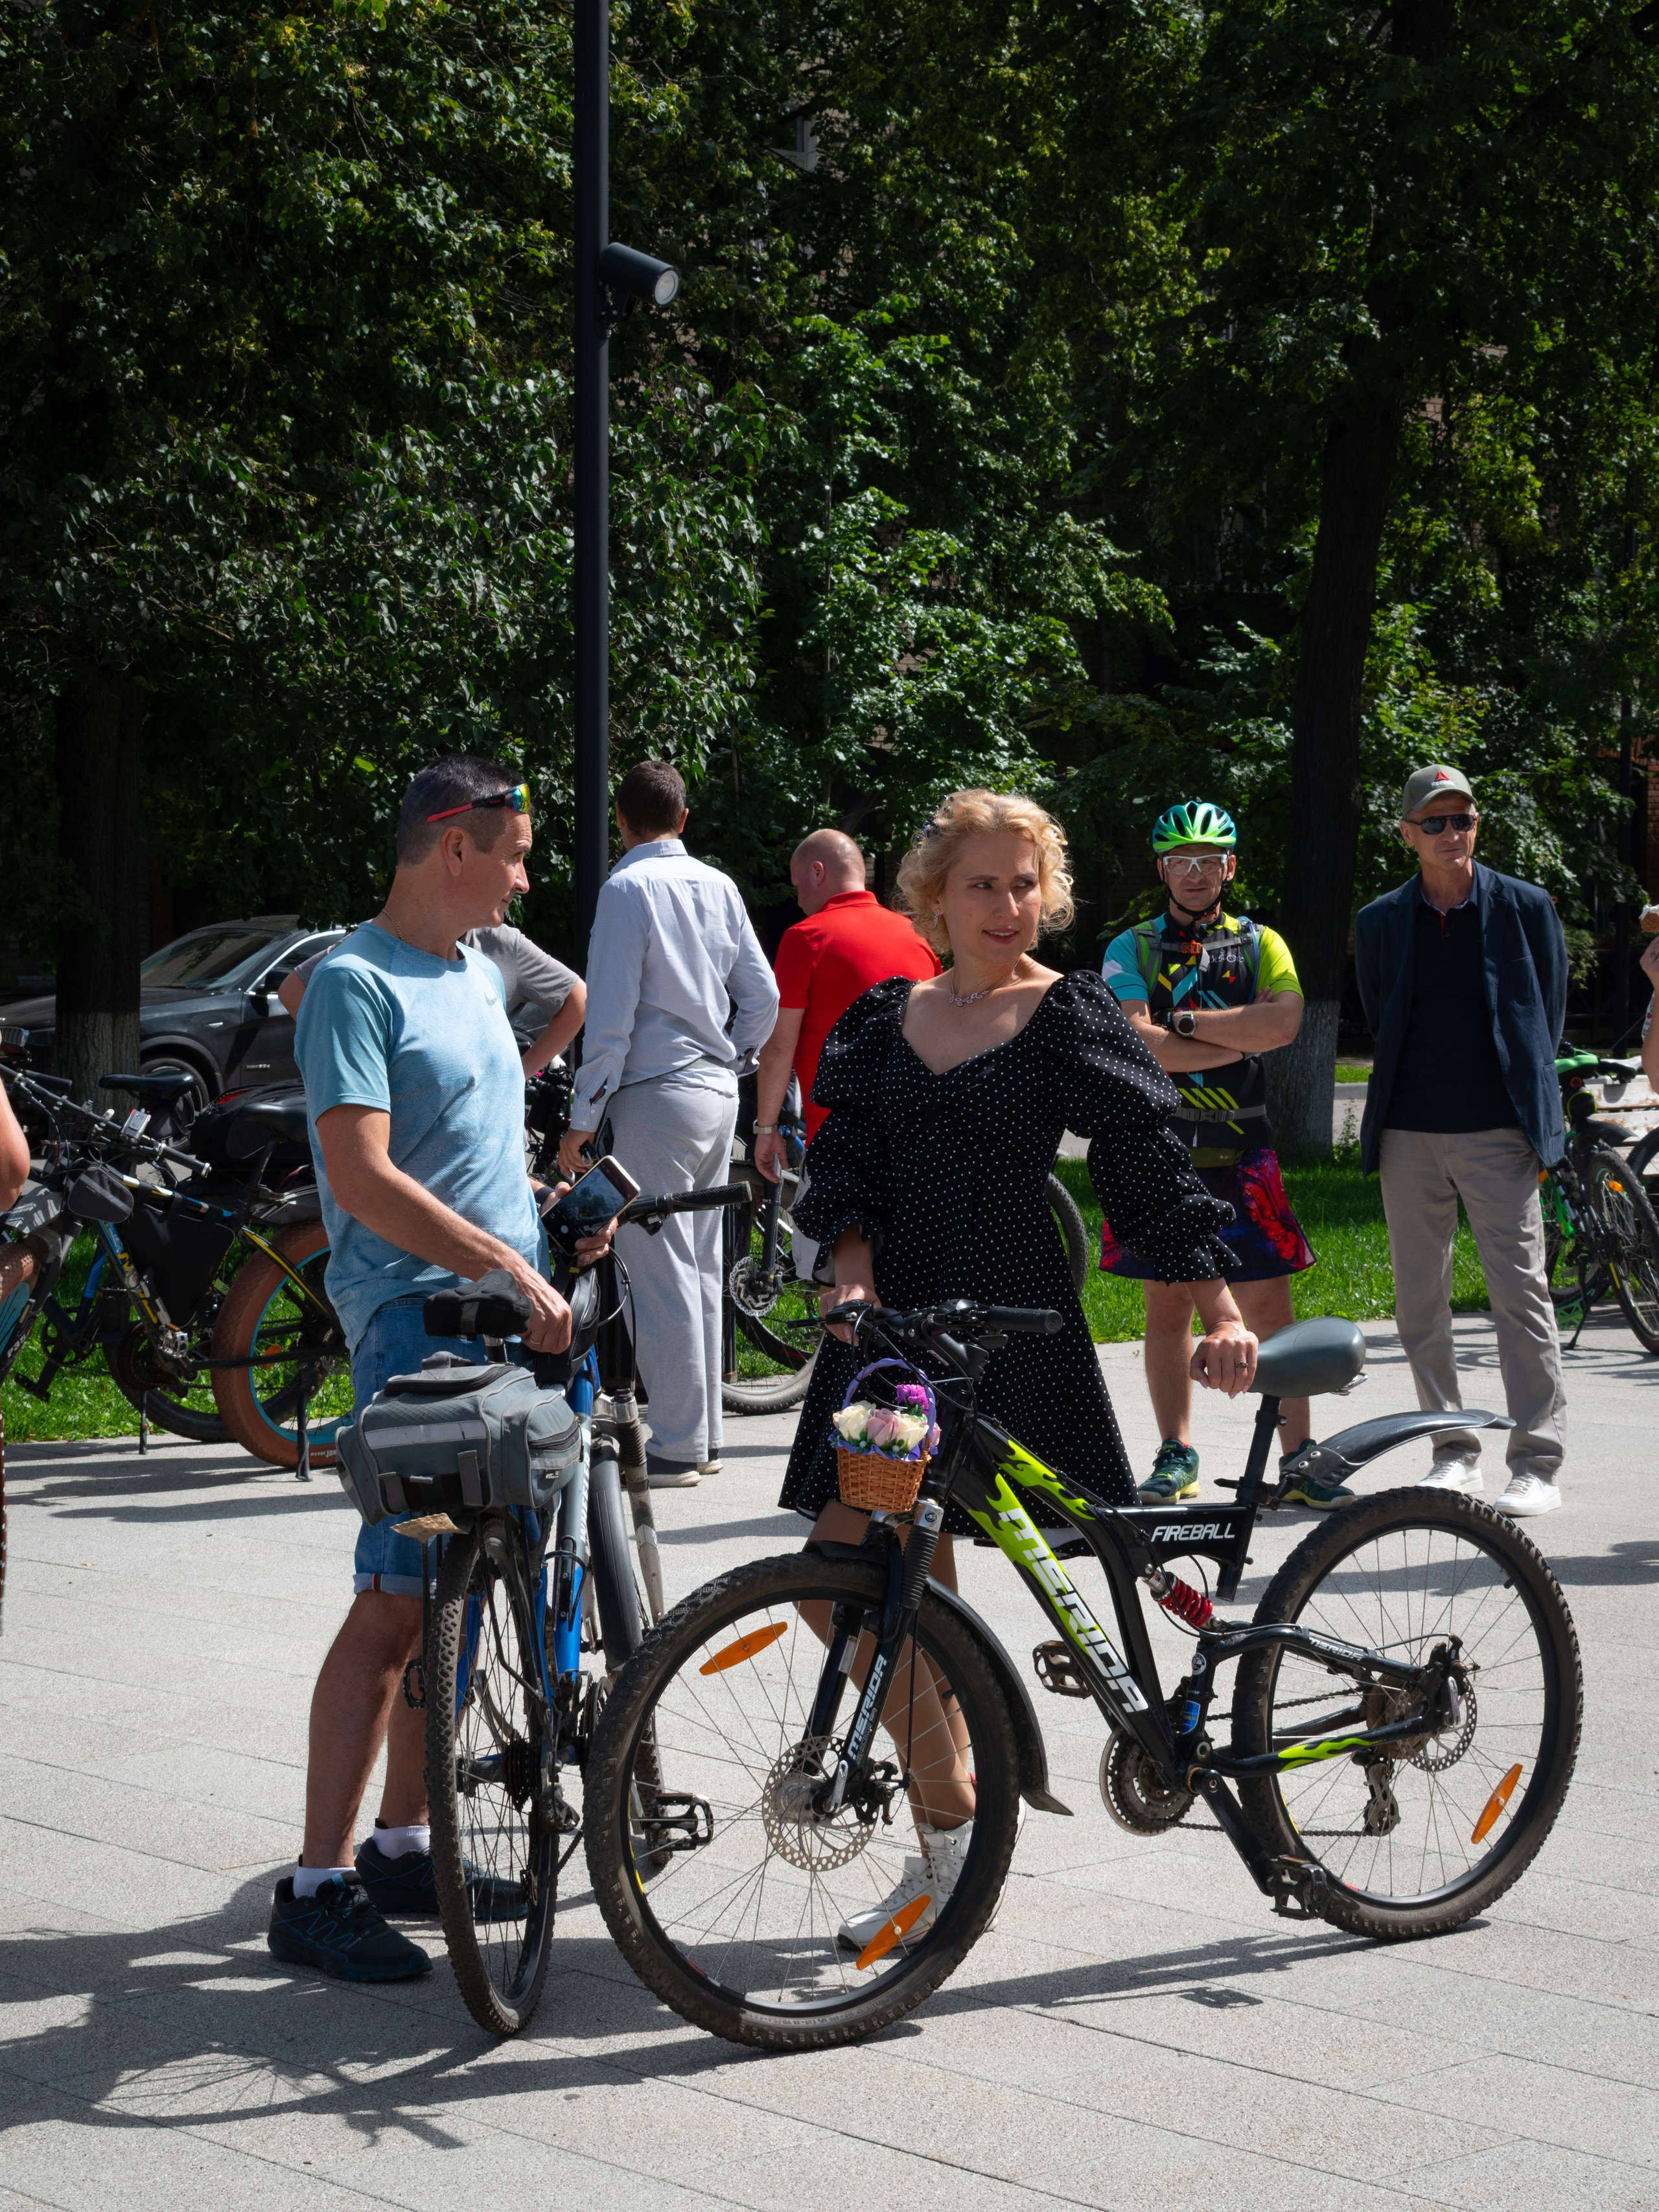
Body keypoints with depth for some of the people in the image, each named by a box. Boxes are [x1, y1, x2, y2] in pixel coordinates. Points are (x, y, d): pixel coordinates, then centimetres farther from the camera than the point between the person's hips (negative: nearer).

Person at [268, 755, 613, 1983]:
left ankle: (402, 1845, 20)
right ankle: (318, 1886, -7)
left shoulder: (482, 976, 18)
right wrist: (509, 1266, -21)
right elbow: (363, 1177, -19)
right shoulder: (356, 983, -10)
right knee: (397, 1602, -12)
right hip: (416, 1319, -9)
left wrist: (554, 1212, 14)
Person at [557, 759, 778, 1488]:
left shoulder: (629, 888, -11)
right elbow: (763, 998, 11)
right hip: (717, 1094, 8)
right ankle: (704, 1435, 20)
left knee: (660, 1273, -5)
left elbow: (611, 1018, -15)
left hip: (656, 1096, -8)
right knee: (701, 1269, 14)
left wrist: (583, 1119, -11)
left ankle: (676, 1449, -5)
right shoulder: (718, 886, 10)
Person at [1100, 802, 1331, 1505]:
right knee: (1167, 1306, 6)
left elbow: (1282, 1023, -11)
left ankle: (1298, 1459, 1)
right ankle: (1177, 1457, 14)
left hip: (1239, 1150, 0)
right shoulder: (1131, 948, 5)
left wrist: (1185, 1023, -11)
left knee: (1270, 1308, -3)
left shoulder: (1261, 944, 9)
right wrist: (1239, 1039, -9)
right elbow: (1136, 1045, -11)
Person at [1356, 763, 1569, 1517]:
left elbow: (1549, 1015, 7)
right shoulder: (1380, 922, 7)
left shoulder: (1526, 908, 2)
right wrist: (1416, 1084, 10)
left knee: (1520, 1292, -7)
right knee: (1419, 1300, 6)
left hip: (1499, 1130, -3)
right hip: (1409, 1135, 3)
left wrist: (1527, 1101, 5)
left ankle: (1537, 1462, -3)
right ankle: (1454, 1450, 17)